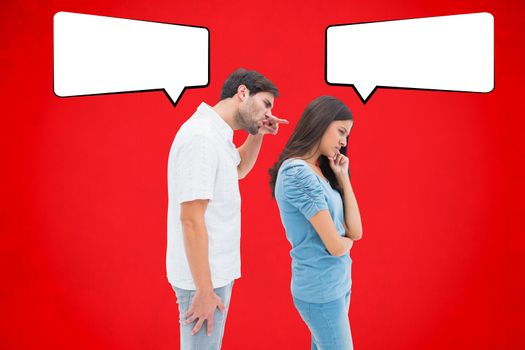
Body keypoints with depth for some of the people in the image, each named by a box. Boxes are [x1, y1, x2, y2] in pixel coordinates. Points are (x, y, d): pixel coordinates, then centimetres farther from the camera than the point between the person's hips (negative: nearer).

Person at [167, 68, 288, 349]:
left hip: (215, 270, 10)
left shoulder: (214, 132, 9)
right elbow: (191, 219, -24)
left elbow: (239, 169, 30)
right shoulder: (202, 137, -21)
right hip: (203, 276, -10)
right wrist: (204, 290, -22)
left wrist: (257, 134, 13)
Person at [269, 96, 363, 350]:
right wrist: (346, 241, 3)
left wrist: (342, 177, 1)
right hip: (322, 290, -9)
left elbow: (355, 230, 4)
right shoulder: (298, 172, -19)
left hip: (337, 283, 9)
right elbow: (335, 246, -20)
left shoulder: (319, 171, 9)